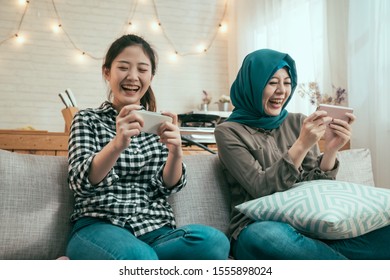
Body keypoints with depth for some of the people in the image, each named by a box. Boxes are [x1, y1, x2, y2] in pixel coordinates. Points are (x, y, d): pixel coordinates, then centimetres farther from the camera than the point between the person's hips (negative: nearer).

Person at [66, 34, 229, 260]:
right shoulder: (88, 120, 9)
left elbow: (170, 186, 5)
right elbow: (80, 183, -7)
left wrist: (176, 152, -17)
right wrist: (117, 144, -26)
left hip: (156, 230, 6)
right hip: (99, 227, -5)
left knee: (214, 241, -28)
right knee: (139, 257, -40)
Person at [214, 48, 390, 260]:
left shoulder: (298, 122, 11)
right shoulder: (229, 132, -1)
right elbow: (262, 190, -13)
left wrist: (331, 150, -11)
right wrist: (301, 145, -22)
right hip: (257, 229, -2)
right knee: (266, 237, -40)